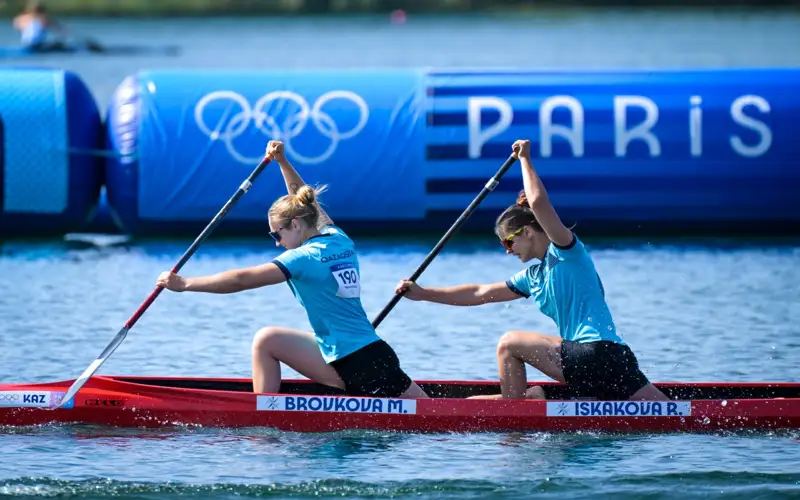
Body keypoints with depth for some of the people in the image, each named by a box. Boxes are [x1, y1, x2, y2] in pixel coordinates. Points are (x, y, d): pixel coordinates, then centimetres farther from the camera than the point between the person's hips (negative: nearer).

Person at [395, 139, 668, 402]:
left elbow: (538, 203, -16)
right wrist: (423, 294, 28)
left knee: (510, 343, 5)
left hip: (597, 352, -9)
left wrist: (525, 159, -1)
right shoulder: (533, 277, 25)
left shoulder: (567, 251, 0)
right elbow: (481, 294, 30)